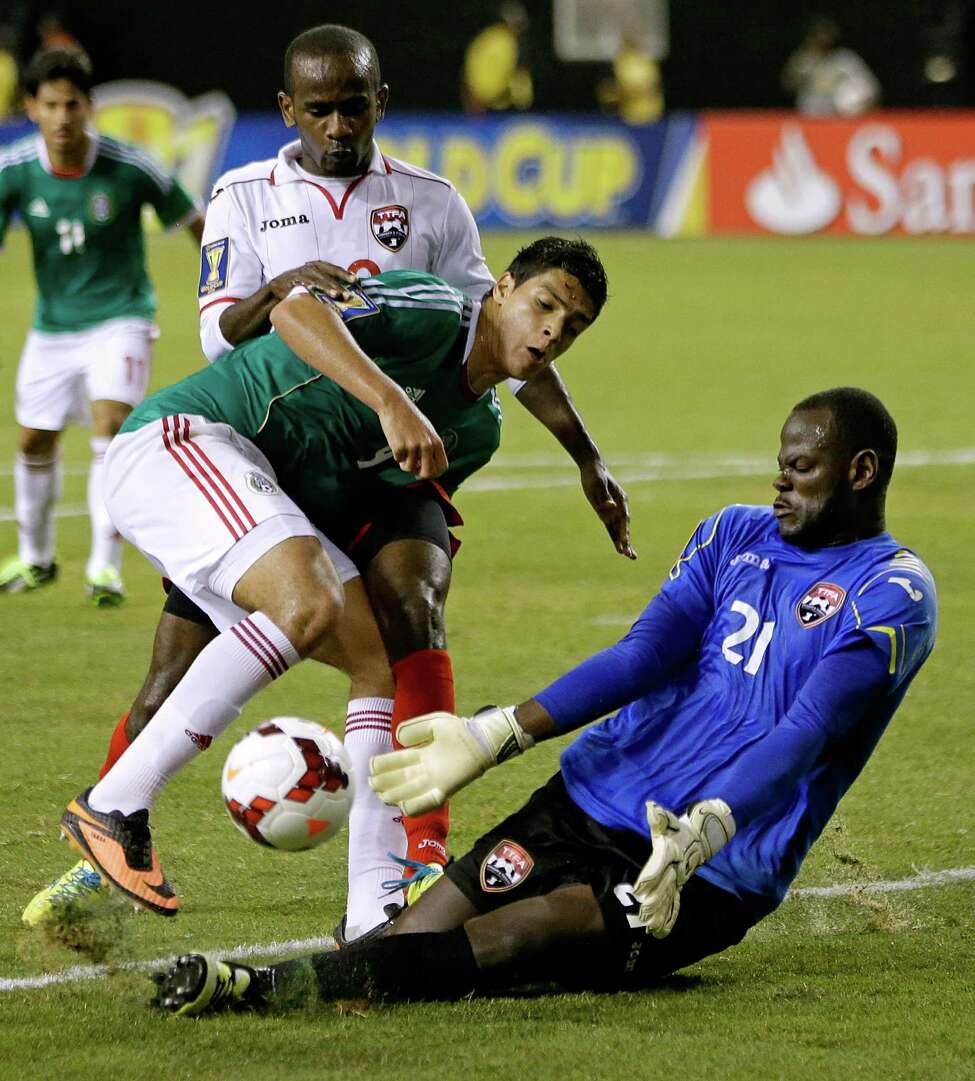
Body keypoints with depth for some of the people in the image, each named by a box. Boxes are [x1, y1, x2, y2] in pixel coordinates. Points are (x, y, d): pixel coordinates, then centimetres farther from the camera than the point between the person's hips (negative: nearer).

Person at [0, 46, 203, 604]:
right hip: (53, 323, 4)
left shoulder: (130, 169, -19)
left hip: (120, 318, -4)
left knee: (111, 423, -23)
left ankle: (107, 564, -19)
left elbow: (195, 222, -6)